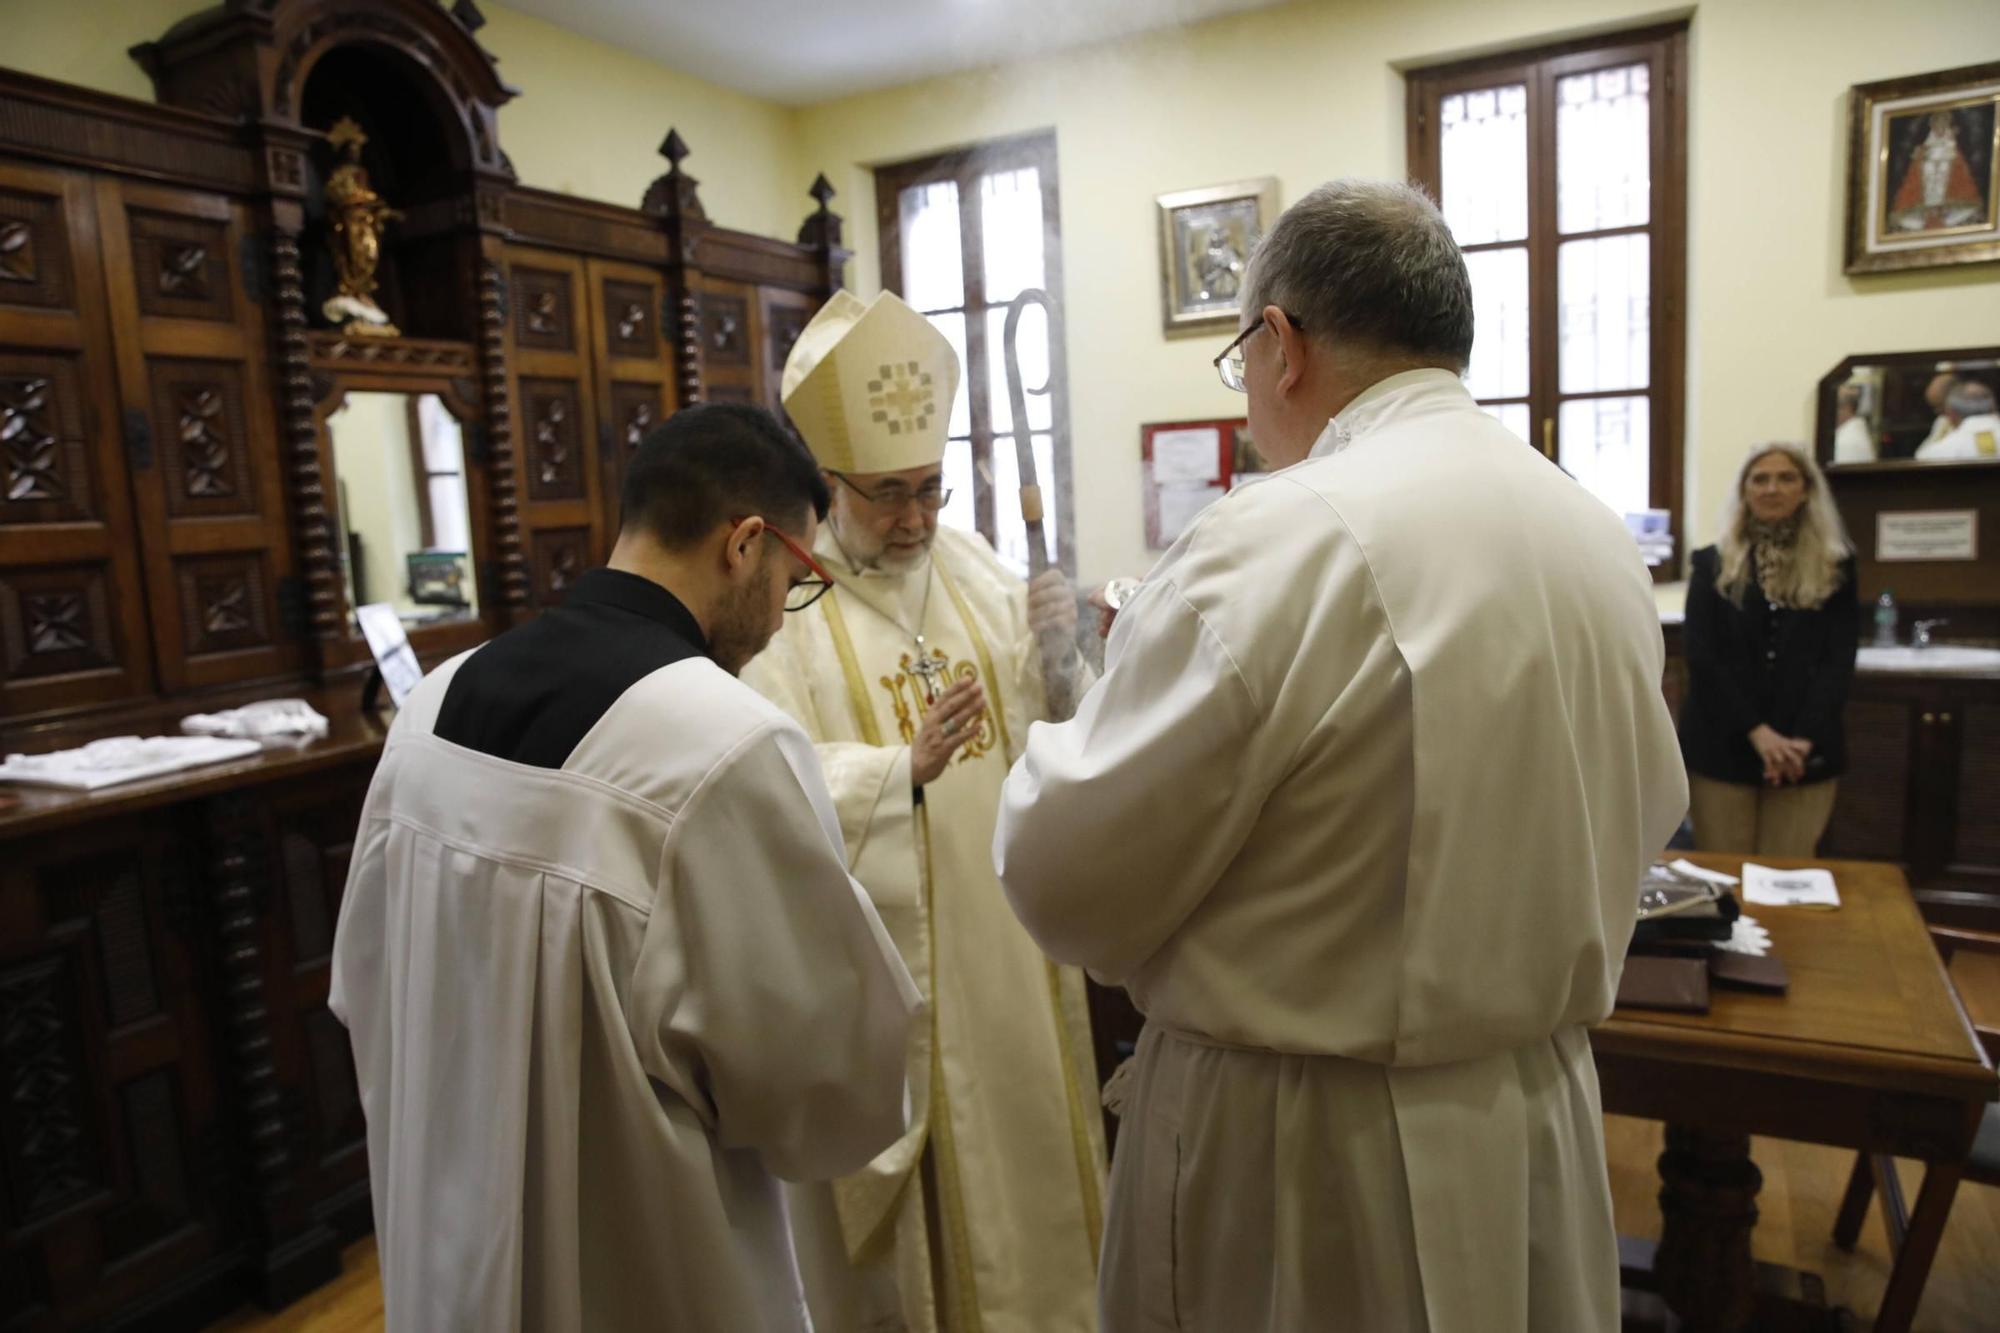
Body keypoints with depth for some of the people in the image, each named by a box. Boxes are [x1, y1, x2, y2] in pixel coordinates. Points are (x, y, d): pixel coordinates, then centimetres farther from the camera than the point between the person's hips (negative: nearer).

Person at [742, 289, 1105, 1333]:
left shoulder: (978, 570, 3)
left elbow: (1055, 737, 3)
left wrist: (1061, 653, -17)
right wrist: (902, 769, -35)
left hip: (1003, 933, 5)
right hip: (874, 955, -5)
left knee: (1018, 1160, 20)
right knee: (892, 1192, 12)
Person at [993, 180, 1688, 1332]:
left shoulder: (1281, 540, -25)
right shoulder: (1605, 536, -2)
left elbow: (1069, 881, -19)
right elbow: (1649, 813, 12)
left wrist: (1053, 752, 0)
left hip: (1312, 1152, -6)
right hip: (1543, 1121, 7)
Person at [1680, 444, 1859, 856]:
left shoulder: (1836, 568, 8)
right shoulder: (1711, 565, 5)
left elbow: (1839, 663, 1)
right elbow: (1700, 657, -4)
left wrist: (1805, 738, -14)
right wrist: (1756, 731, -14)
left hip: (1805, 751, 1)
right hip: (1722, 747, -1)